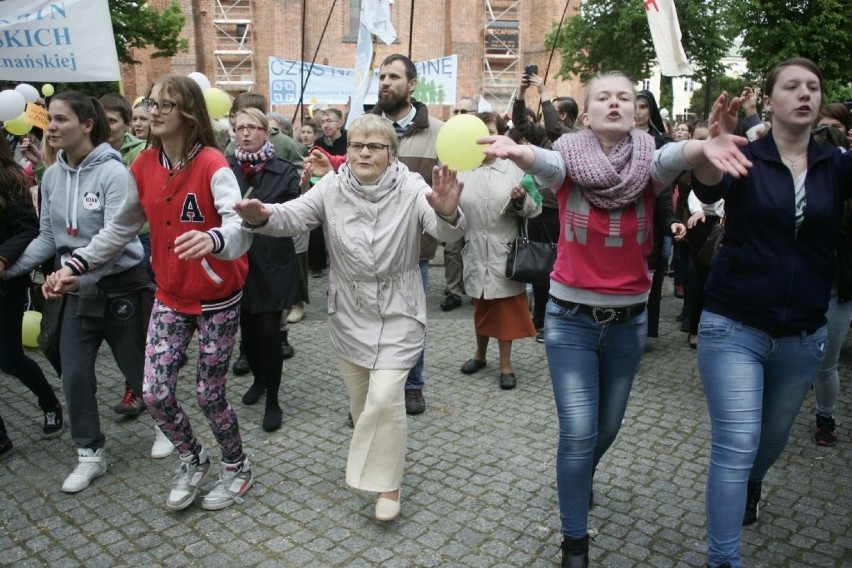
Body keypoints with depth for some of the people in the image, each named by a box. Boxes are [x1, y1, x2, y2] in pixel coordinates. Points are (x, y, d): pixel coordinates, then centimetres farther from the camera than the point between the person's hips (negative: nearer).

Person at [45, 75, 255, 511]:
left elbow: (239, 224, -35)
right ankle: (193, 461, 31)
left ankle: (237, 468, 33)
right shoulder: (143, 166, 0)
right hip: (170, 297, 5)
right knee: (155, 394, 2)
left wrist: (212, 239, -56)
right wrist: (76, 265, 5)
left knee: (208, 394, 5)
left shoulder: (212, 165, -19)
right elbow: (120, 228, 11)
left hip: (217, 299, -5)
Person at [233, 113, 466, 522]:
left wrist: (448, 214, -53)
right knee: (360, 399, 16)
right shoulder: (332, 188, -5)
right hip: (349, 312, 4)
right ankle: (371, 463, 44)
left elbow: (446, 232, -28)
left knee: (385, 397, -11)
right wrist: (261, 217, -38)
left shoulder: (411, 190, -14)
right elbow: (292, 216, -15)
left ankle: (387, 482, 12)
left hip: (397, 313, -3)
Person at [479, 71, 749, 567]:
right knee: (578, 432, -5)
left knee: (608, 425, 19)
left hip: (630, 318, 3)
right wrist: (519, 152, -56)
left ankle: (583, 475, 53)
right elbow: (548, 163, -32)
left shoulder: (646, 163, -7)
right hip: (571, 317, -2)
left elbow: (671, 158, -29)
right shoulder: (571, 160, -10)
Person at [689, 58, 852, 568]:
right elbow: (708, 187, -28)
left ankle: (751, 486, 55)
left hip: (803, 335, 4)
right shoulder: (746, 157, -6)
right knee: (736, 445, -8)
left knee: (774, 437, 22)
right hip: (734, 327, -4)